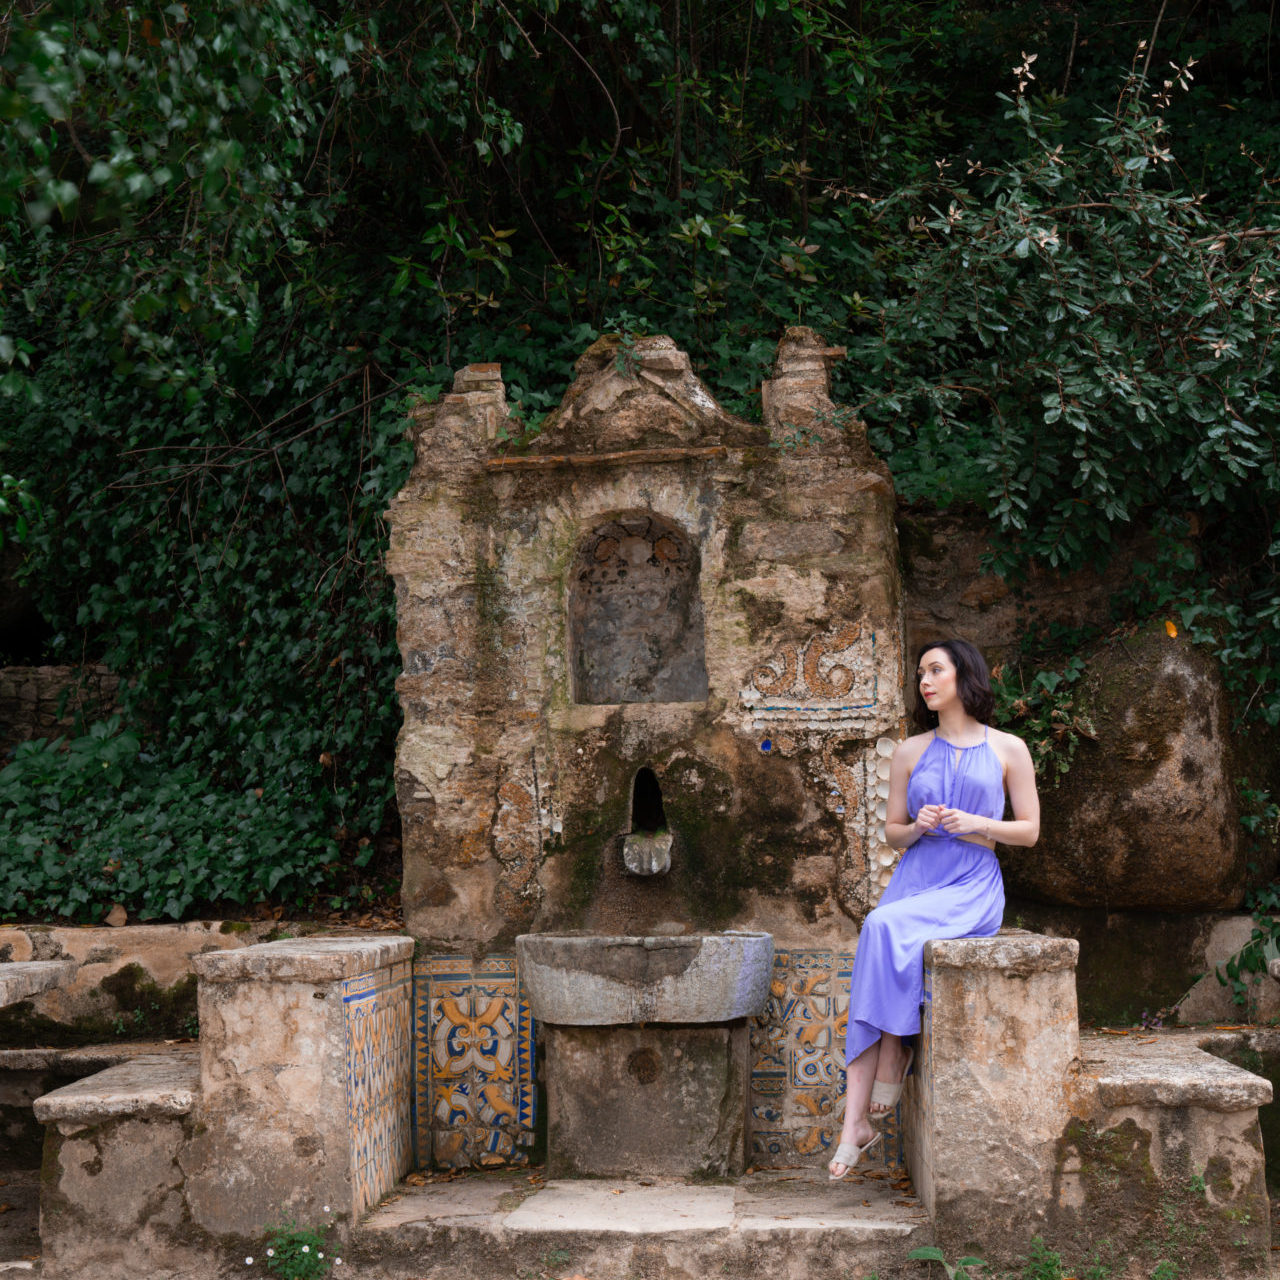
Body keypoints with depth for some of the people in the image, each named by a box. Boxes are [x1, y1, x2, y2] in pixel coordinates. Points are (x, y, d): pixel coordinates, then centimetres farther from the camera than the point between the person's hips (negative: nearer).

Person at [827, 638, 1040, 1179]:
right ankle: (855, 1121, -24)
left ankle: (894, 1055, -15)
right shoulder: (910, 752, 14)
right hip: (916, 876, 3)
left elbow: (1029, 830, 7)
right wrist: (917, 827, -5)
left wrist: (977, 824, -10)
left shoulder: (1008, 749, 6)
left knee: (887, 927, -33)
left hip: (973, 887, -3)